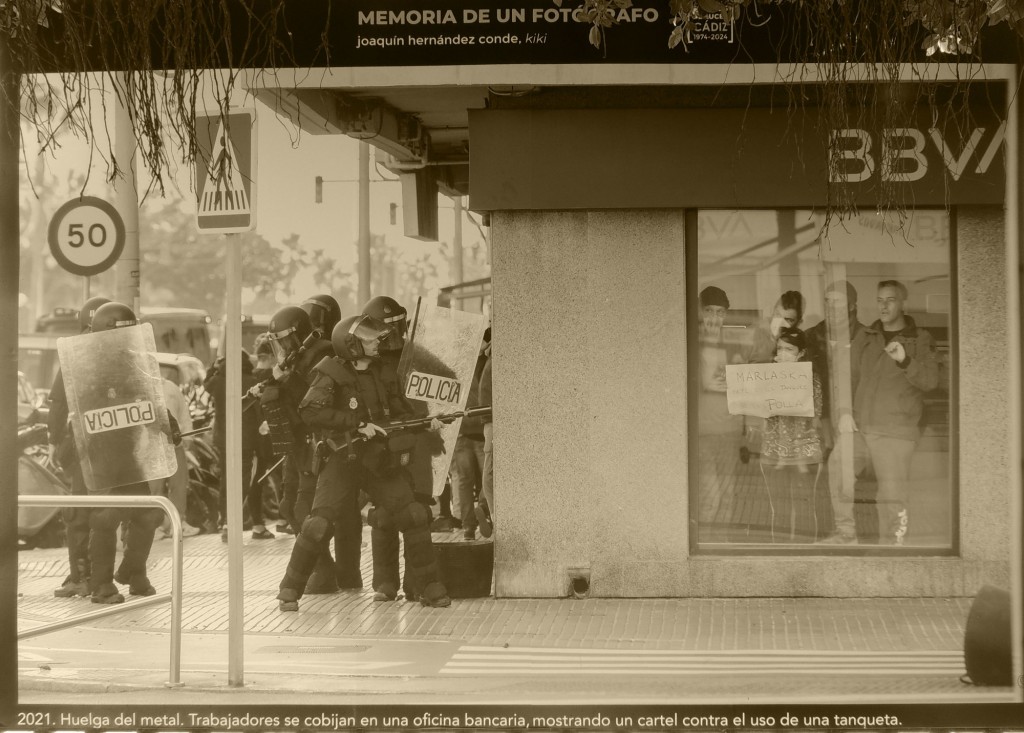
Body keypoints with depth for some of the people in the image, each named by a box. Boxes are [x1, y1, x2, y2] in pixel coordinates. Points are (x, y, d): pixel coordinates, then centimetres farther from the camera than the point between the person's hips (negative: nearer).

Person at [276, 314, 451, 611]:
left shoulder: (382, 374, 8)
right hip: (341, 461, -5)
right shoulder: (331, 374, -10)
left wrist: (425, 423, -3)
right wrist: (359, 425, -25)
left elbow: (399, 412, 18)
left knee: (414, 517, -2)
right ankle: (290, 591, -1)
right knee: (319, 524, -16)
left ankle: (430, 588, 11)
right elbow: (310, 410, -24)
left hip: (380, 461, 5)